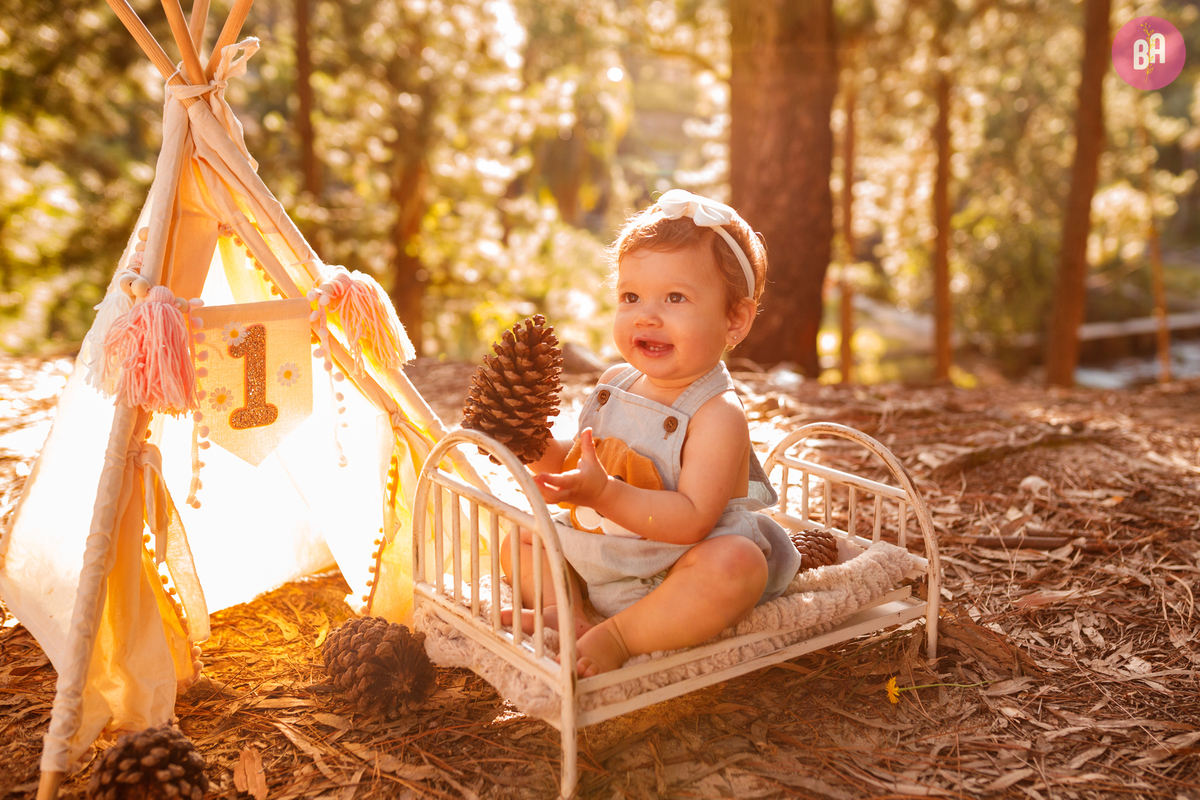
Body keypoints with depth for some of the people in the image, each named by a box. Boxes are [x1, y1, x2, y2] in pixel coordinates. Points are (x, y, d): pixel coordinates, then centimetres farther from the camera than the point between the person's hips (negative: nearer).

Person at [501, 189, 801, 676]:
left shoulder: (718, 413, -20)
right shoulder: (615, 383, 3)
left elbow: (692, 520, -30)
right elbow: (576, 464, 12)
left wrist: (604, 495, -39)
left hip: (675, 573, -7)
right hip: (597, 562, 7)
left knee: (737, 565, -37)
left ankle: (617, 636, -26)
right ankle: (564, 609, -11)